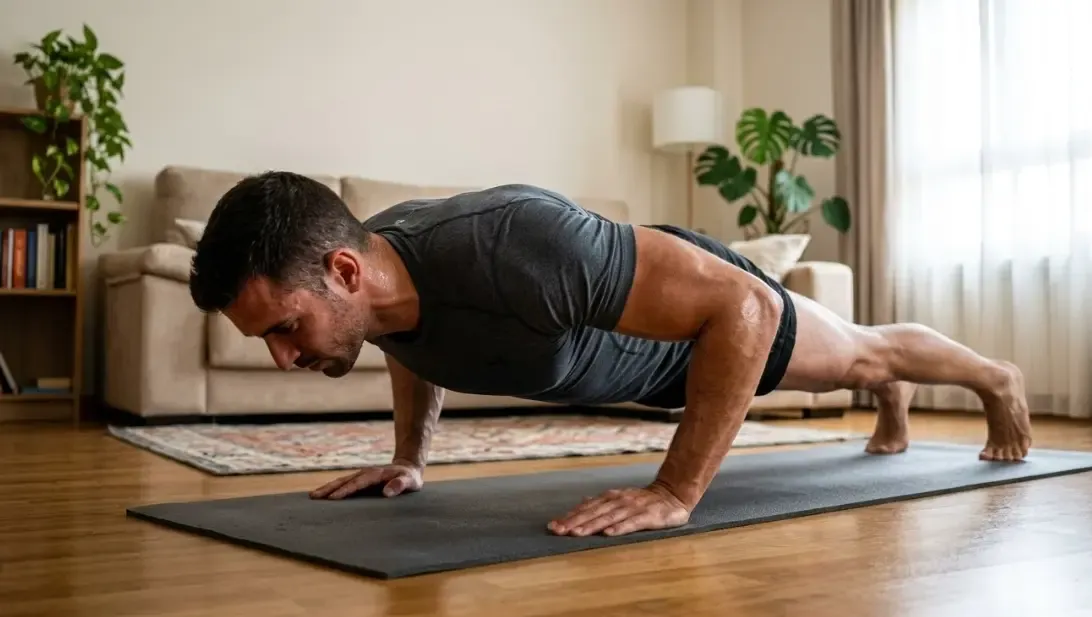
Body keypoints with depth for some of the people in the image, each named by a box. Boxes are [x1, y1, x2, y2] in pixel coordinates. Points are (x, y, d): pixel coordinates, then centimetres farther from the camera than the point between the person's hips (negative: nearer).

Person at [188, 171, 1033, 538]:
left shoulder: (513, 250, -51)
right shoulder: (369, 278, -26)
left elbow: (745, 304, -43)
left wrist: (676, 492, -43)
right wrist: (410, 458, -2)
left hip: (708, 308, -6)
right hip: (638, 345, 6)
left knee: (858, 354, 25)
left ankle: (1000, 382, 58)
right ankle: (893, 402, 71)